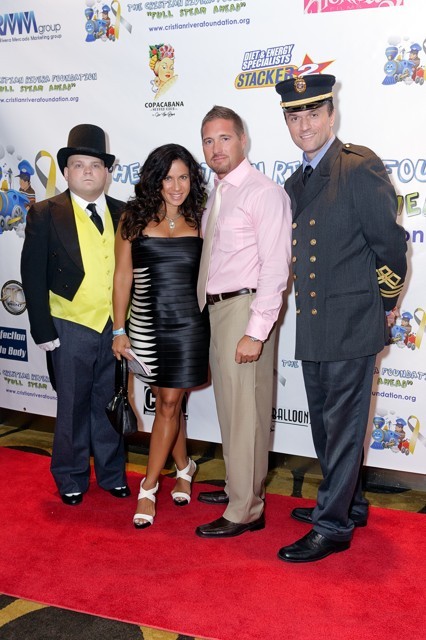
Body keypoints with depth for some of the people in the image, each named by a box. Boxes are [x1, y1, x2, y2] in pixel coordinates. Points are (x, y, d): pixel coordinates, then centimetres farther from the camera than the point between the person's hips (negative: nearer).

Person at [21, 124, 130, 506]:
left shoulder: (124, 214, 5)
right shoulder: (46, 215, -2)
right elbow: (33, 276, -4)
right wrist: (43, 331, -9)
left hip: (116, 329, 2)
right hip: (70, 330, -2)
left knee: (110, 404, 13)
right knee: (72, 406, 9)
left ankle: (112, 474, 30)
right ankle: (71, 480, 26)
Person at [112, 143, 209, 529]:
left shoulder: (199, 222, 2)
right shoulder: (134, 220, 1)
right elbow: (122, 276, 2)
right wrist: (119, 330, 1)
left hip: (189, 324, -1)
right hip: (147, 324, 1)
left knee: (169, 403, 1)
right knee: (168, 401, 12)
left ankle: (148, 489, 12)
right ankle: (184, 468, 35)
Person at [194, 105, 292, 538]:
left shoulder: (264, 193, -11)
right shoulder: (216, 196, 15)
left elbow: (275, 268, -17)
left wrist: (255, 332, -21)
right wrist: (209, 308, 10)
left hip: (244, 309, -9)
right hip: (216, 308, 9)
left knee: (245, 411, -3)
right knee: (229, 407, 18)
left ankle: (245, 511, 9)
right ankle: (239, 487, 34)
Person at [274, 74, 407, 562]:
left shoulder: (361, 167, -11)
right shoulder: (295, 184, 13)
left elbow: (390, 244, -10)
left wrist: (384, 306, -3)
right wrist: (309, 303, 14)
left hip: (350, 324, -8)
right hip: (312, 325, 8)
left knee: (343, 423, 1)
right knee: (325, 422, 18)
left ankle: (333, 526, 14)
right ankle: (347, 503, 36)